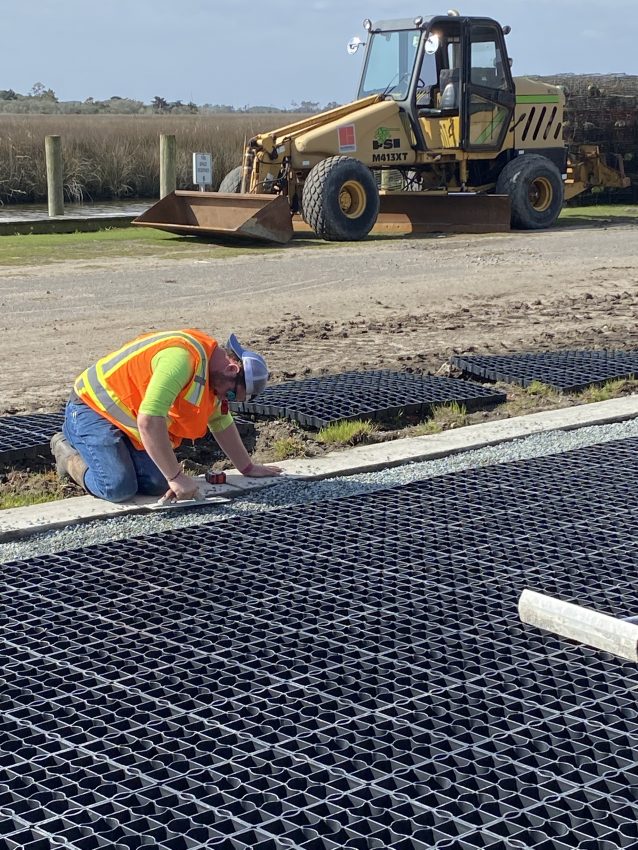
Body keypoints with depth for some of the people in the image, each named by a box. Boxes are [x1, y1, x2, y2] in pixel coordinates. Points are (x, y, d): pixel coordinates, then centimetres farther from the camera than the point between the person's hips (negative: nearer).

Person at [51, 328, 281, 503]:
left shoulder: (210, 366, 5)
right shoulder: (181, 358, -29)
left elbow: (221, 422, 19)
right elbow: (149, 420, -36)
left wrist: (248, 468, 21)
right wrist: (176, 476, -32)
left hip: (128, 420, 9)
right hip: (92, 409, -9)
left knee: (158, 484, -10)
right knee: (118, 487, -25)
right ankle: (68, 453, 3)